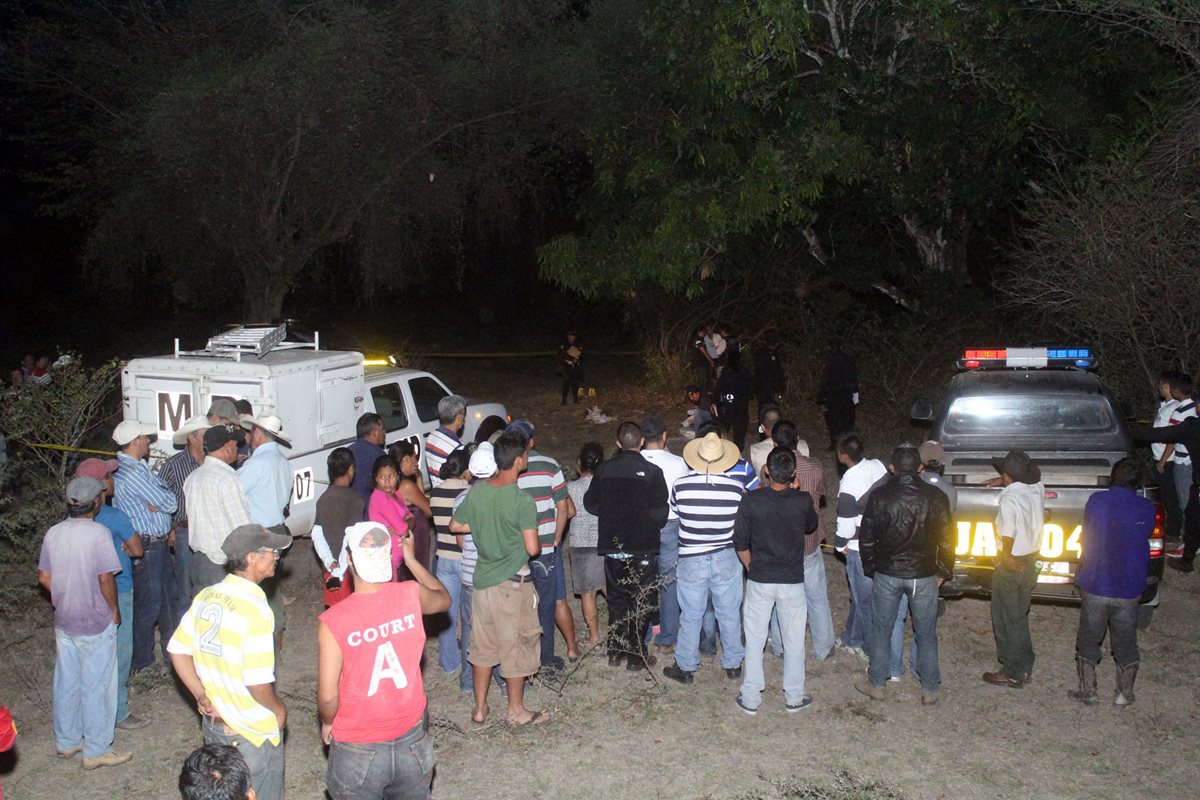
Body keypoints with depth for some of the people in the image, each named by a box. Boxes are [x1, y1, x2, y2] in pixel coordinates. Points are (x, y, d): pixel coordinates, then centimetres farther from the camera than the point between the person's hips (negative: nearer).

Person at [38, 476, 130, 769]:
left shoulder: (53, 533, 0)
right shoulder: (98, 533, -19)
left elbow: (44, 577, 5)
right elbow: (105, 578, -20)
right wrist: (115, 610, -6)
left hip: (63, 622, 6)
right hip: (95, 624, -6)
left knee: (66, 683, 18)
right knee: (97, 687, 4)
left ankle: (66, 742, 32)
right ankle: (96, 751, 13)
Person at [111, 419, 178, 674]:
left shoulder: (137, 467, 8)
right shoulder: (132, 474, -24)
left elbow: (164, 489, 8)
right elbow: (170, 503, -19)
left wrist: (158, 501, -11)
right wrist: (161, 500, -1)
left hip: (158, 544, 10)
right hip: (146, 549, -10)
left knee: (167, 596, 21)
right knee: (148, 605, 4)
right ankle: (141, 662, 19)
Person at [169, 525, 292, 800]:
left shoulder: (206, 596, -5)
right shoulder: (255, 610, -27)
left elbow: (177, 651, 3)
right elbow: (258, 684, -28)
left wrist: (202, 697, 7)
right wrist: (279, 710, -10)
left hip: (213, 724, 7)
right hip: (254, 734, -7)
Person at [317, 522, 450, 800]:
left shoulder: (333, 622, -23)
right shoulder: (411, 595, -14)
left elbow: (328, 696, -17)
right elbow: (444, 599, 11)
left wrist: (328, 723, 4)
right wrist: (411, 559, 19)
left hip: (358, 749, -2)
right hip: (412, 741, 3)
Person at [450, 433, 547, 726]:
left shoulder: (476, 491, -2)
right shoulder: (522, 501, -20)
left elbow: (455, 525, 10)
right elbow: (532, 548, -22)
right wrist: (536, 547, 0)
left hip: (483, 578, 6)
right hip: (512, 581, -6)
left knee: (483, 643, 17)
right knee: (516, 646, 10)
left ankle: (479, 708, 27)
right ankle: (516, 710, 23)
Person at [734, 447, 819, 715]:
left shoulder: (751, 502, -15)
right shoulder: (803, 501, -13)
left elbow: (740, 544, -6)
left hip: (760, 581, 0)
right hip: (793, 581, 1)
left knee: (754, 640, 12)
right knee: (794, 640, 15)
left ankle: (750, 698, 20)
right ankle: (794, 697, 27)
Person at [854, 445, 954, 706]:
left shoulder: (879, 496, -9)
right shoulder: (935, 497, -9)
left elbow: (866, 538, -3)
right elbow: (947, 540, -4)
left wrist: (869, 568, 11)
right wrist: (943, 572, 10)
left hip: (886, 574, 0)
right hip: (924, 576, 0)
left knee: (882, 630, 14)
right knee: (926, 634, 13)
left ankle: (877, 684, 23)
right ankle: (930, 689, 21)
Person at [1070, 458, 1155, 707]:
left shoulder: (1096, 501, -9)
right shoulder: (1146, 509, -7)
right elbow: (1145, 538, 9)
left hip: (1094, 585, -1)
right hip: (1129, 587, 1)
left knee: (1088, 640, 13)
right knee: (1126, 642, 17)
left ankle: (1088, 692, 16)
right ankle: (1125, 694, 24)